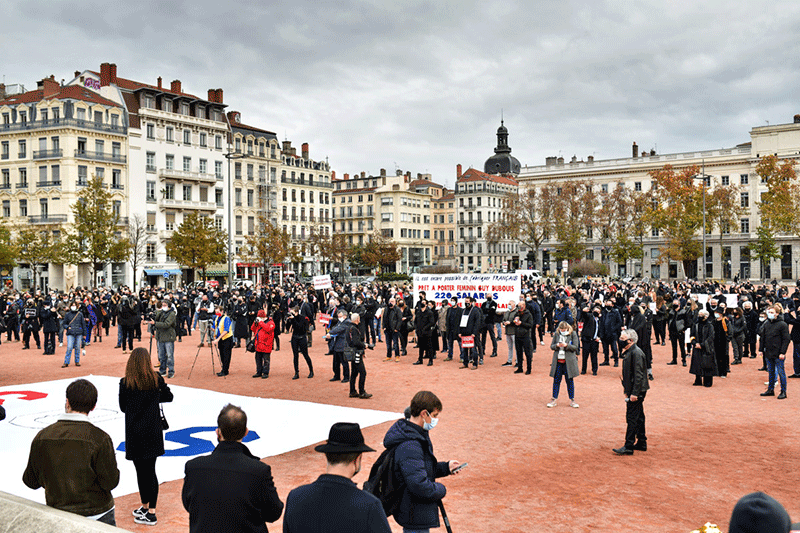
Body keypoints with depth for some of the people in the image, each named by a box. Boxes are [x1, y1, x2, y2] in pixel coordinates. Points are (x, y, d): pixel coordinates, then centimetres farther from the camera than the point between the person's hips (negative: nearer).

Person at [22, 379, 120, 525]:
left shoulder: (42, 437, -6)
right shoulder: (99, 438, -18)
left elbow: (31, 481, 3)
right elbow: (110, 482, -15)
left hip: (59, 517, 4)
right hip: (97, 516, -3)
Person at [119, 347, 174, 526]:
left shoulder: (125, 383, -10)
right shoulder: (156, 378, -5)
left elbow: (123, 407, 0)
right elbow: (169, 396, 8)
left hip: (135, 432, -3)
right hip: (153, 430, 3)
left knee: (142, 472, 7)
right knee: (150, 471, 10)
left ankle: (145, 507, 18)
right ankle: (150, 510, 17)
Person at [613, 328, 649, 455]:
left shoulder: (636, 353, -19)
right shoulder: (628, 352, 13)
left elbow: (638, 375, -22)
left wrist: (634, 393, -24)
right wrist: (628, 390, 19)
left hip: (636, 391, -10)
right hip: (633, 390, 10)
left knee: (632, 418, -7)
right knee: (638, 417, 16)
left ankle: (628, 447, -3)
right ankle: (641, 443, 25)